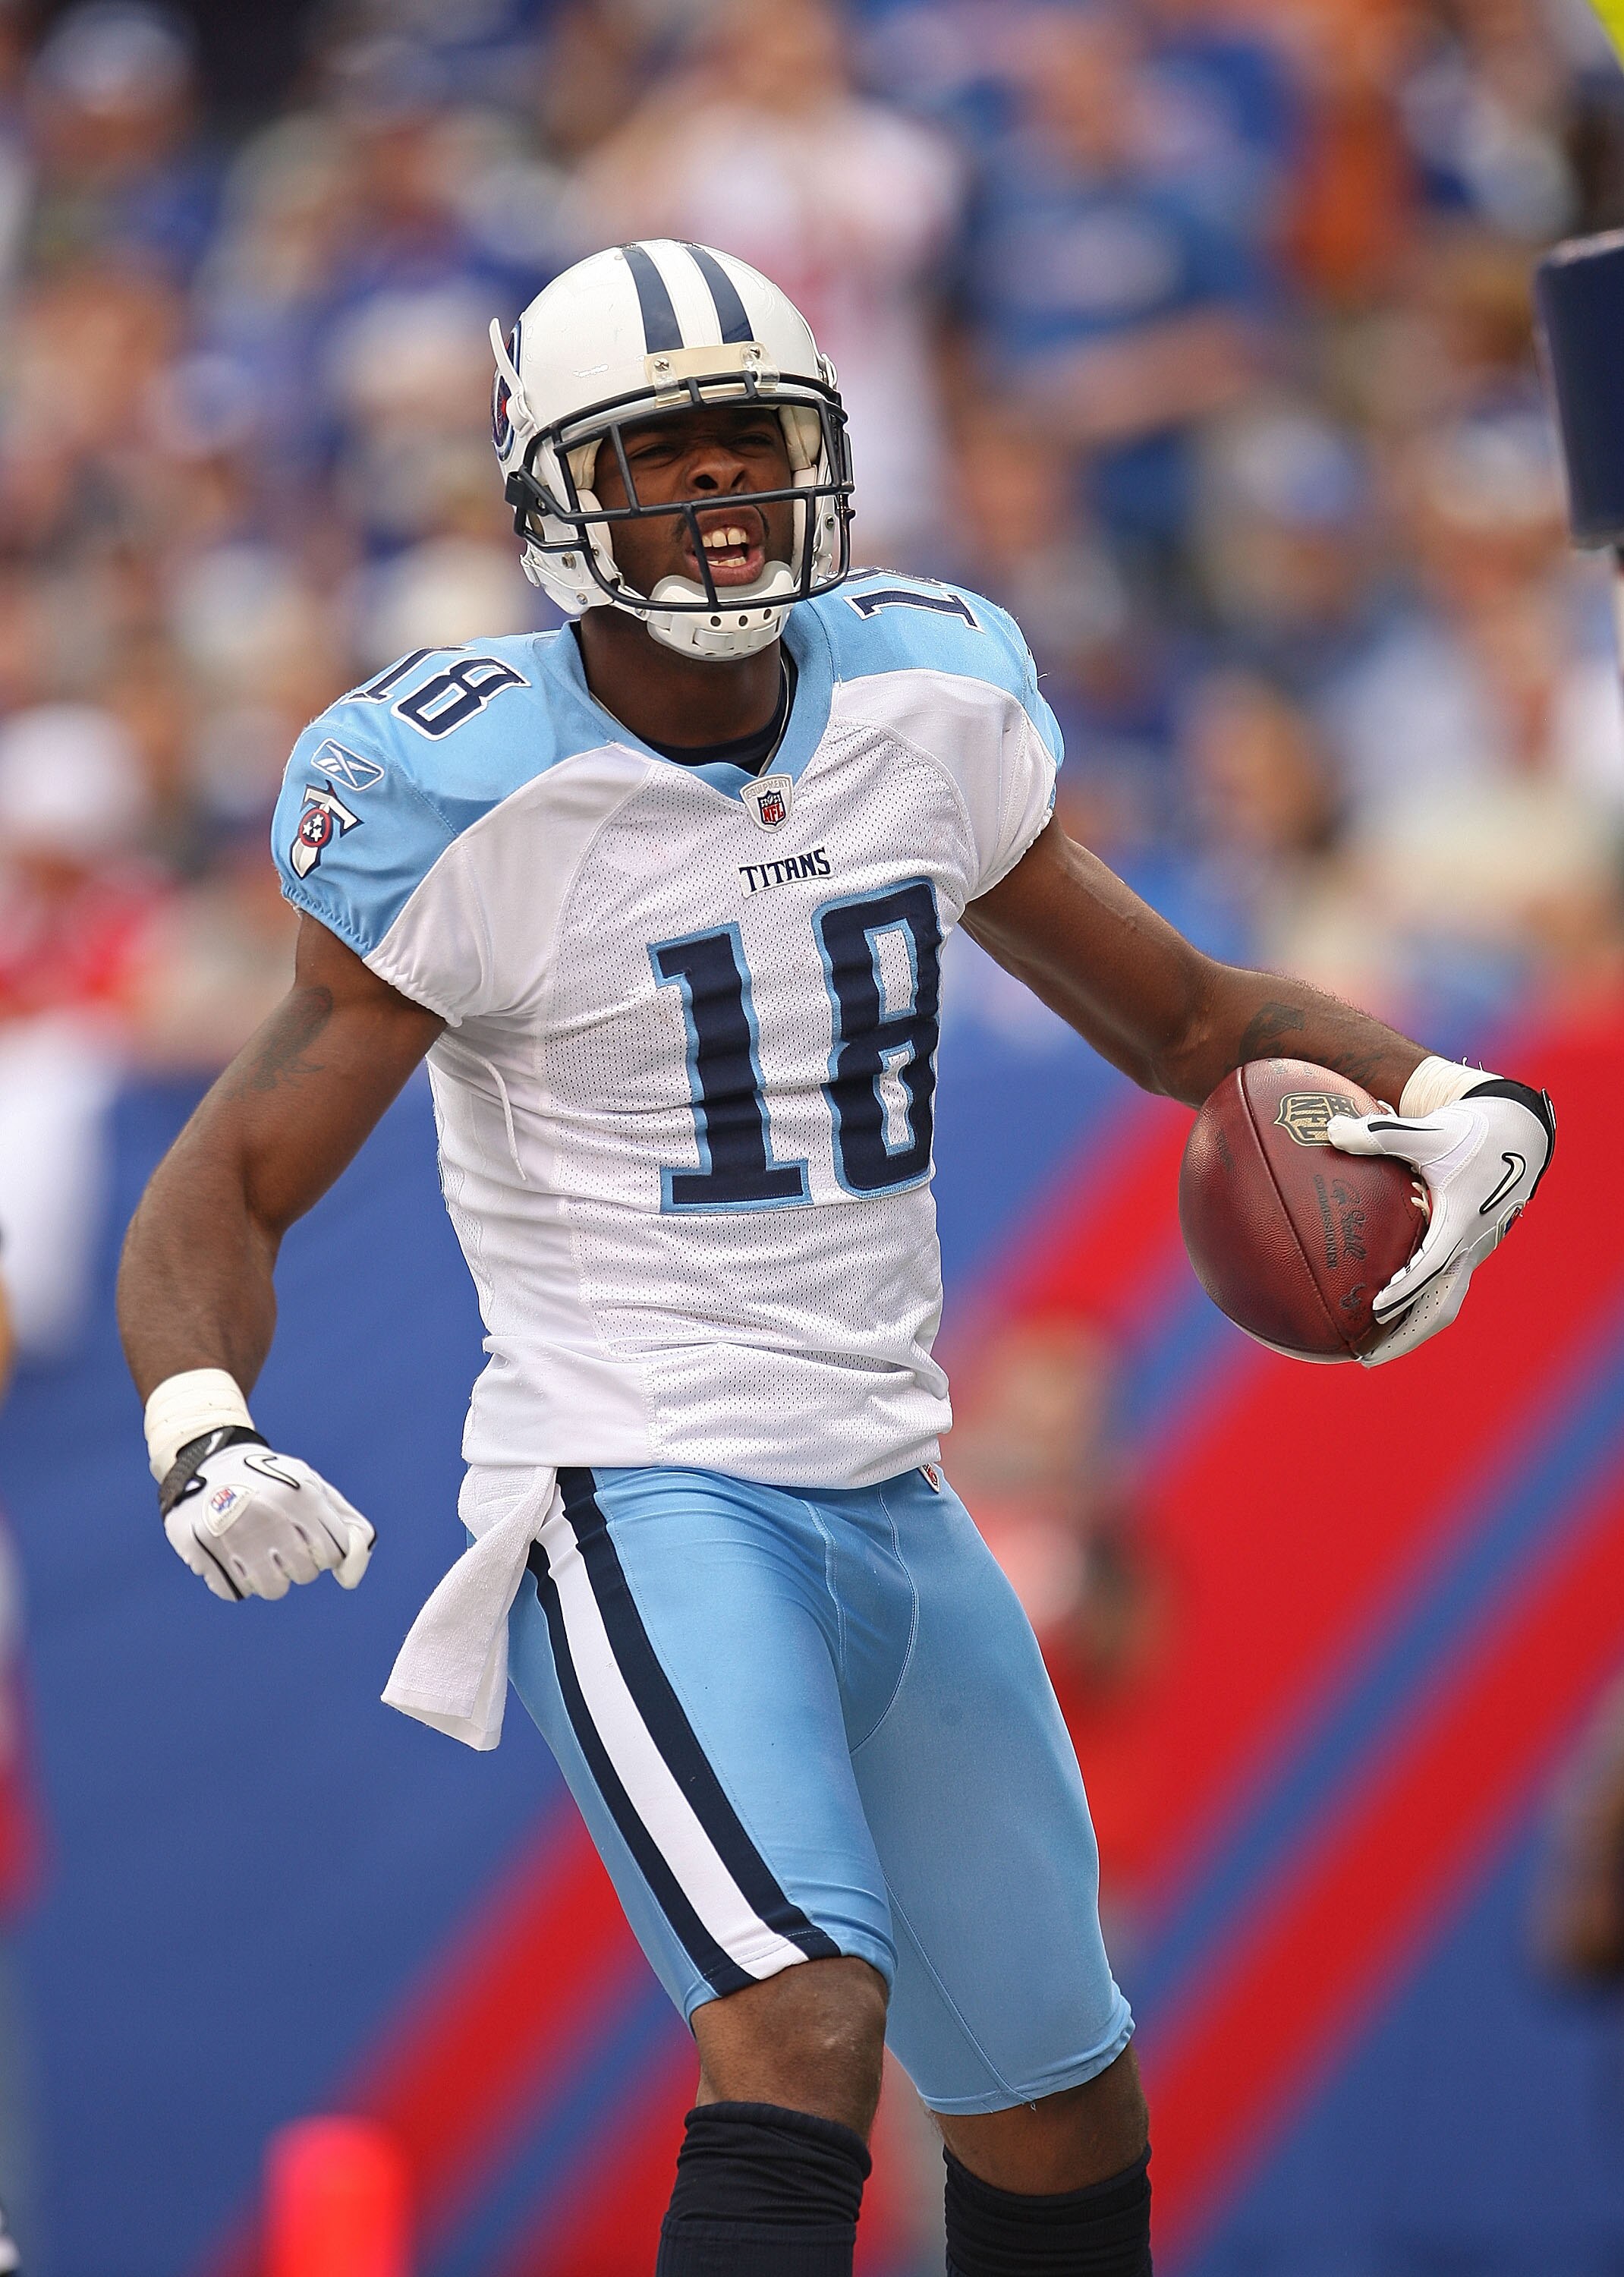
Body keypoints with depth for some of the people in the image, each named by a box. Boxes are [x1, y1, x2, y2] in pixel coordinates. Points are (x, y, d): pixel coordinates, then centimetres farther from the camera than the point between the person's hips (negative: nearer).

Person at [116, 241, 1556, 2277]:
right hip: (638, 1502, -7)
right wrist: (202, 1433, -32)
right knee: (807, 2032, -28)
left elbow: (1182, 1014, 16)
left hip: (894, 1504, 7)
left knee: (1059, 2112, 15)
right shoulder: (481, 801, -12)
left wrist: (1451, 1104, -4)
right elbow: (229, 1188, -11)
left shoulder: (925, 708, 4)